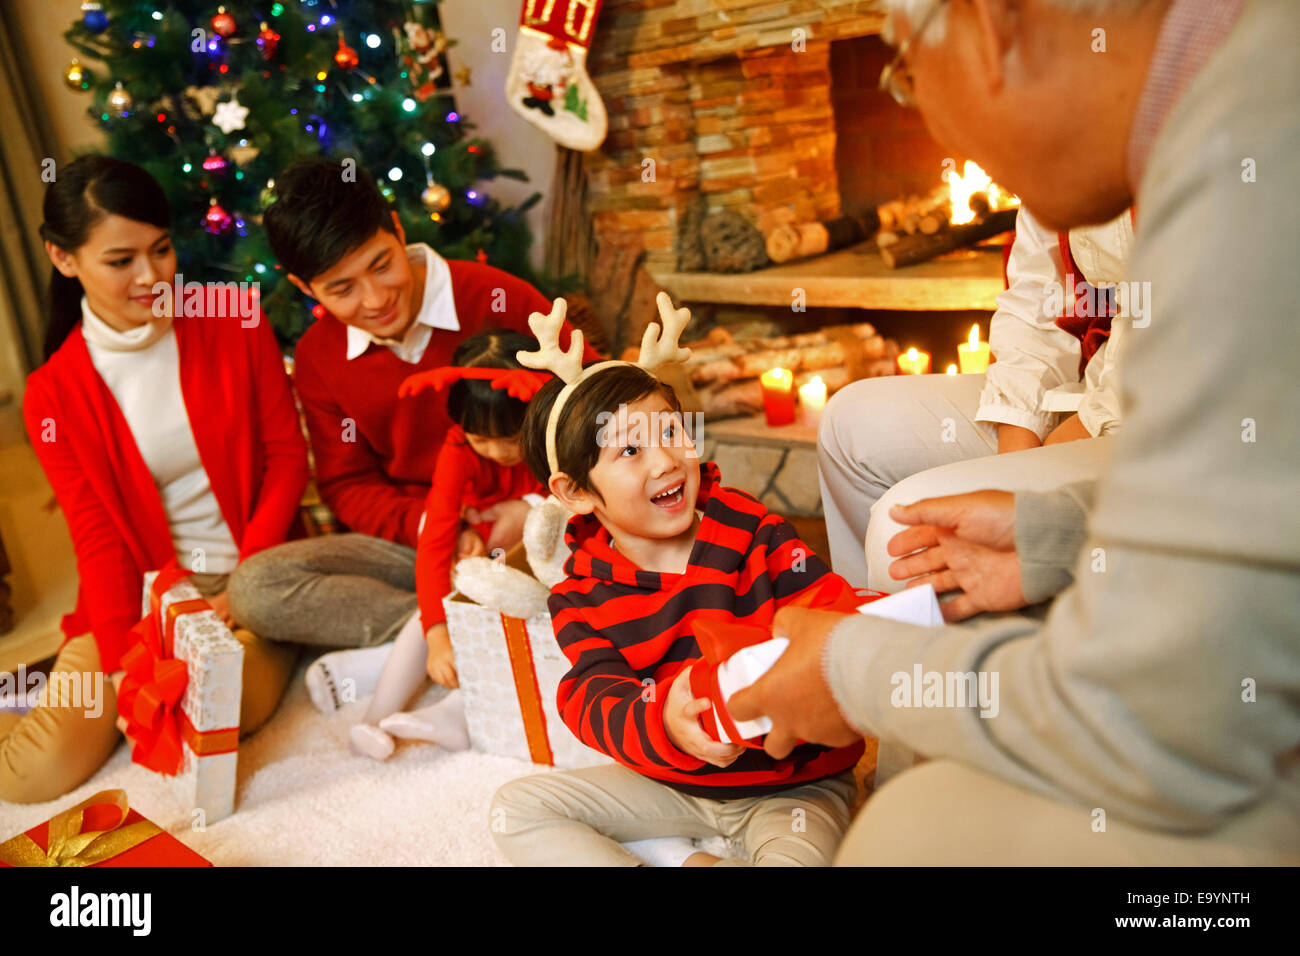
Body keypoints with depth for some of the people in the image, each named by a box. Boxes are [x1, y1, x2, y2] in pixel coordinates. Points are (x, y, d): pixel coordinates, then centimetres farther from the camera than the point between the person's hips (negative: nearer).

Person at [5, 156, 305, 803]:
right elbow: (97, 537, -3)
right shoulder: (54, 396, -1)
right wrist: (123, 669, -15)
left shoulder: (236, 325, -1)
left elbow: (287, 456, 0)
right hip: (145, 588, 1)